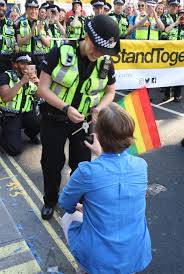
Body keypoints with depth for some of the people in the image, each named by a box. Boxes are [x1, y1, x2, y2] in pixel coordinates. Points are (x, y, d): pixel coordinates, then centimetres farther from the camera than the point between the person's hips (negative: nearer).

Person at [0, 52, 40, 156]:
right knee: (15, 149, -20)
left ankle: (30, 133, 9)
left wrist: (38, 83, -19)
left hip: (27, 114, 4)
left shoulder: (31, 77, 8)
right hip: (10, 116, -4)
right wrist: (21, 82, -26)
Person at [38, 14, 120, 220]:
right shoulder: (61, 52, -18)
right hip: (54, 120, -2)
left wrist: (99, 108, -15)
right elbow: (43, 88, -16)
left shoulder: (106, 63, -8)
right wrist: (66, 108, -29)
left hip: (84, 122, 2)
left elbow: (110, 92, 6)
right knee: (52, 163, 12)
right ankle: (50, 201, 38)